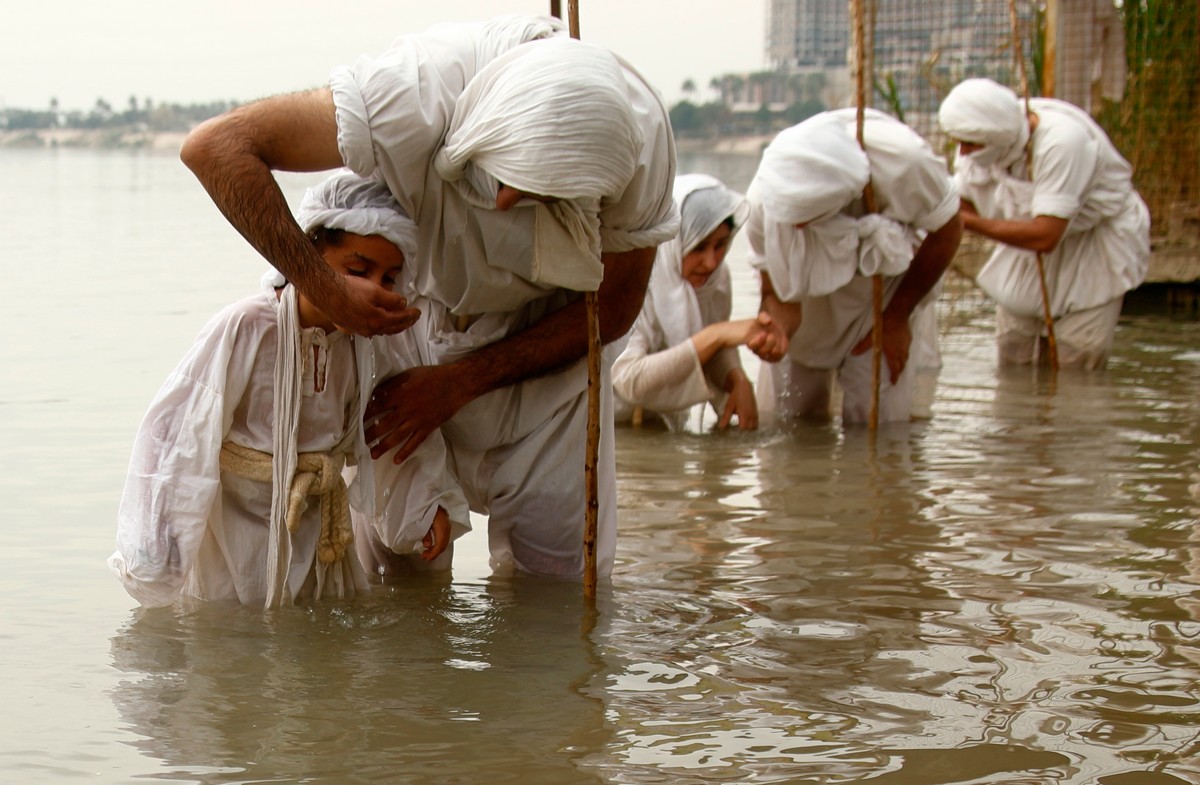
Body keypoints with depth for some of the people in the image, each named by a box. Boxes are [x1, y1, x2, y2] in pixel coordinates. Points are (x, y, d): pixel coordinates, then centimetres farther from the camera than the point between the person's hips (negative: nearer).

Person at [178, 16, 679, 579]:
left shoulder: (639, 137, -31)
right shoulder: (418, 94, -38)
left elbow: (612, 307, -15)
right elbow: (215, 146, -34)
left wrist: (458, 383, -19)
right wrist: (326, 292, -36)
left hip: (549, 332, 1)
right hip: (412, 307, -1)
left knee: (561, 564, -6)